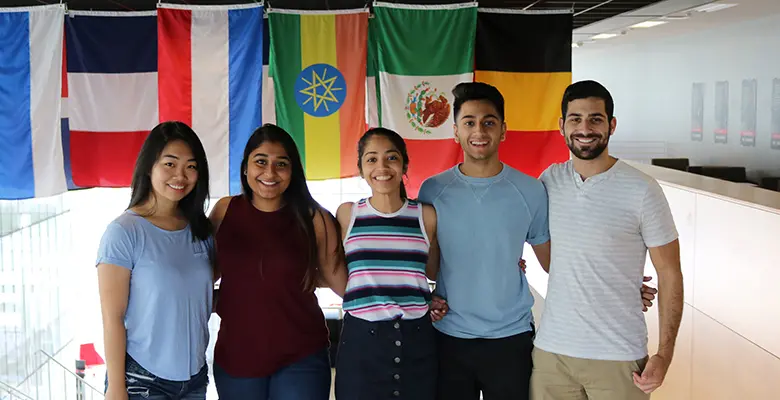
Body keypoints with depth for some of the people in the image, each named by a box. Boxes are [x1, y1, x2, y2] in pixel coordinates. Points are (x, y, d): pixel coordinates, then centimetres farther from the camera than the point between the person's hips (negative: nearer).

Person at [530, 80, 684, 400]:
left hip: (618, 357, -3)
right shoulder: (548, 181, 1)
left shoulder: (642, 191, -9)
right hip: (550, 350, 3)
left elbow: (669, 274, -4)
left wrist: (664, 354, -9)